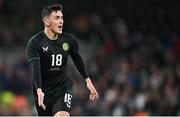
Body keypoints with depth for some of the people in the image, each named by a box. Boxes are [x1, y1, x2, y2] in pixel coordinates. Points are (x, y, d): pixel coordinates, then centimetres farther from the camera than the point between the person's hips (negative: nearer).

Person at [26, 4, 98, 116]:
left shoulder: (69, 40, -3)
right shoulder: (34, 43, -15)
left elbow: (78, 60, 16)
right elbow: (35, 68, -26)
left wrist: (88, 80, 19)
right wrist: (39, 90, -40)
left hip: (63, 87, 1)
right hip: (43, 91, -1)